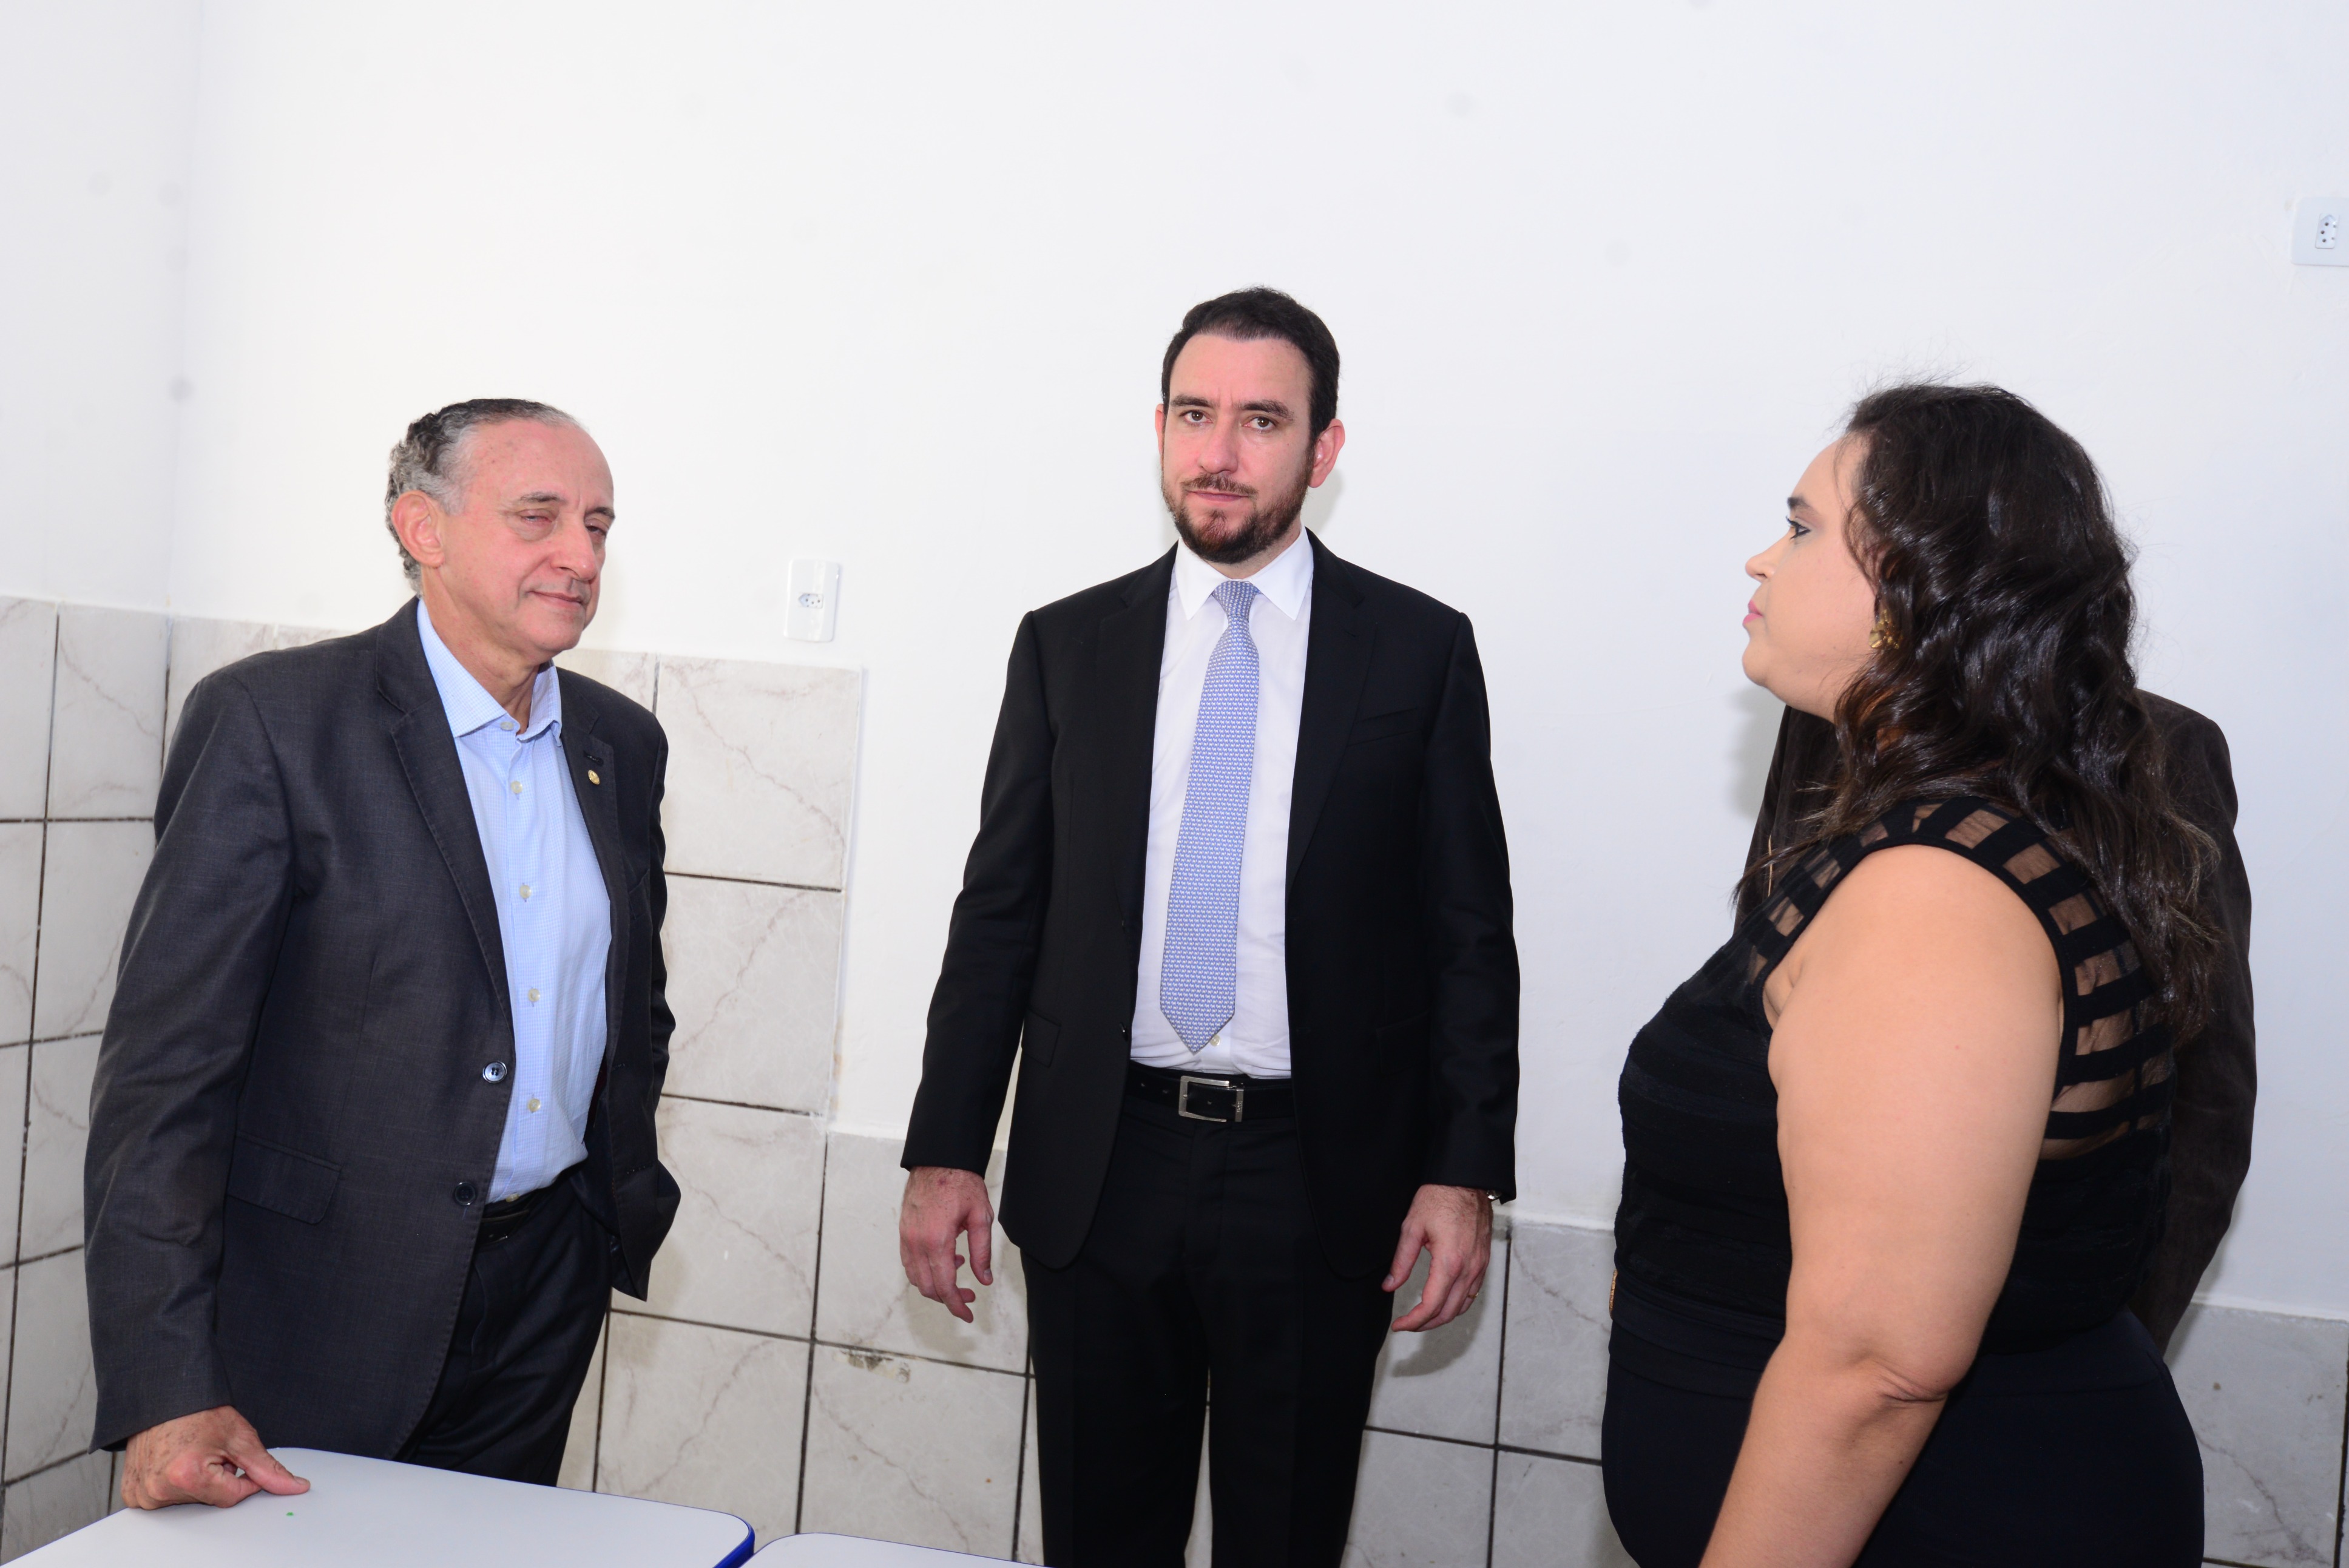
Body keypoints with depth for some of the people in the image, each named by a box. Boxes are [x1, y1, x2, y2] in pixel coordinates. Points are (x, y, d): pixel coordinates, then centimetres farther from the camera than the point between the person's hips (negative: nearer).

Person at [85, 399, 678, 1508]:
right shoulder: (269, 720, -12)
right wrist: (164, 1392, -20)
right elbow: (167, 1062, -16)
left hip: (544, 1296, 5)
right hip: (323, 1302, -5)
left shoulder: (623, 744, 6)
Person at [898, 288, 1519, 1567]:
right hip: (1098, 1167, 2)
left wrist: (1466, 1169, -6)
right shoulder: (1067, 645, 5)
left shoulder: (1420, 649, 0)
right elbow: (998, 912, 5)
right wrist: (944, 1151, 2)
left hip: (1320, 1181, -1)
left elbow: (1468, 930, 0)